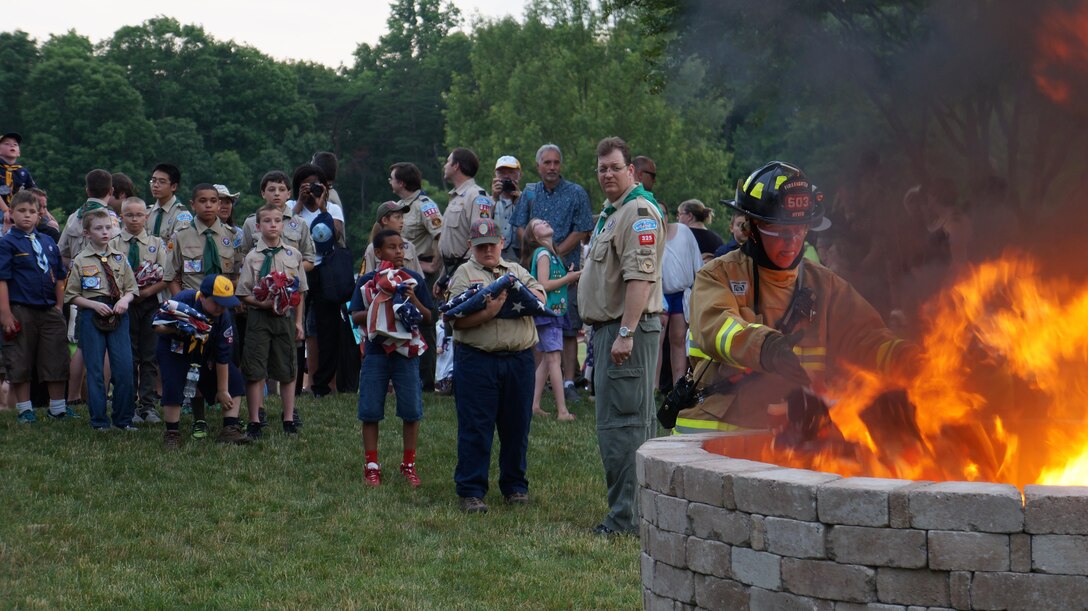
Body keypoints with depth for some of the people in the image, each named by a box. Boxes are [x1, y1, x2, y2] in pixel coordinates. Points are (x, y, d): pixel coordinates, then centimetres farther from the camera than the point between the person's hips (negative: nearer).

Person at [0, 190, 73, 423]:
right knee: (20, 364, 2)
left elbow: (59, 277, 16)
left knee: (56, 361, 8)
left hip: (49, 310, 5)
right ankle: (24, 410, 12)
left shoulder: (48, 242, 11)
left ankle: (58, 407, 20)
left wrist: (59, 307, 9)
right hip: (20, 311, -5)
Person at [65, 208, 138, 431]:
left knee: (125, 368, -2)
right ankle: (99, 420, 10)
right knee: (95, 370, 2)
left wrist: (125, 299, -8)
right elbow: (71, 295, 1)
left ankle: (123, 418, 10)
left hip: (118, 315, 2)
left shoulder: (120, 258, 10)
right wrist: (94, 304, -13)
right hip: (92, 316, -2)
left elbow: (131, 289, 14)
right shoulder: (80, 261, 1)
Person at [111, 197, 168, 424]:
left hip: (150, 303, 1)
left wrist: (147, 291, -13)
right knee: (127, 356, 2)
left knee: (149, 355, 1)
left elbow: (166, 277, 0)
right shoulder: (113, 245, 3)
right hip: (124, 304, -1)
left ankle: (148, 405, 5)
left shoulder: (156, 244, 7)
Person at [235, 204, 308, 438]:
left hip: (286, 317, 2)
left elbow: (300, 292, 11)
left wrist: (298, 322, 8)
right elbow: (243, 294, -1)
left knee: (288, 370, 7)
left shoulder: (293, 255, 7)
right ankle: (254, 421, 7)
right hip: (259, 316, -2)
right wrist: (262, 303, -17)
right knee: (255, 371, -1)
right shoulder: (253, 257, 0)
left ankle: (289, 419, 16)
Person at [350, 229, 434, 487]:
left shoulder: (414, 279, 6)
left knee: (411, 411, 1)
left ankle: (409, 465, 14)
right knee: (370, 411, 1)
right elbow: (356, 317, -1)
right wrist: (379, 307, -15)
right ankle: (371, 465, 12)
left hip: (407, 352, 1)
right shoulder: (367, 280, 4)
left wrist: (414, 301, -11)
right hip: (376, 351, -1)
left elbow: (429, 319, 6)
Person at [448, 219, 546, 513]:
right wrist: (489, 312, -19)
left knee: (517, 427, 10)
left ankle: (515, 486, 22)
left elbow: (540, 296, 5)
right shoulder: (464, 274, 5)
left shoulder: (517, 271, 19)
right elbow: (457, 321, -7)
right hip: (476, 360, -4)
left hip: (519, 359, 4)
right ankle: (471, 492, 3)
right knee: (475, 428, -3)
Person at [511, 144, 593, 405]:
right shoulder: (529, 193, 13)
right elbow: (520, 227, 10)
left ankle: (568, 382, -2)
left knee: (568, 328, -4)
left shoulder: (576, 193, 2)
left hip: (567, 268, -3)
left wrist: (556, 254, -10)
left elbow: (582, 231, -3)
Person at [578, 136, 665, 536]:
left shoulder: (639, 211, -12)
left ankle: (626, 517, -10)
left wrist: (626, 333, -27)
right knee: (632, 423, 13)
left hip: (628, 329, -11)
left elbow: (640, 277, -22)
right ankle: (640, 509, 19)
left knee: (622, 424, -11)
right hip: (608, 327, 11)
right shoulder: (610, 213, 22)